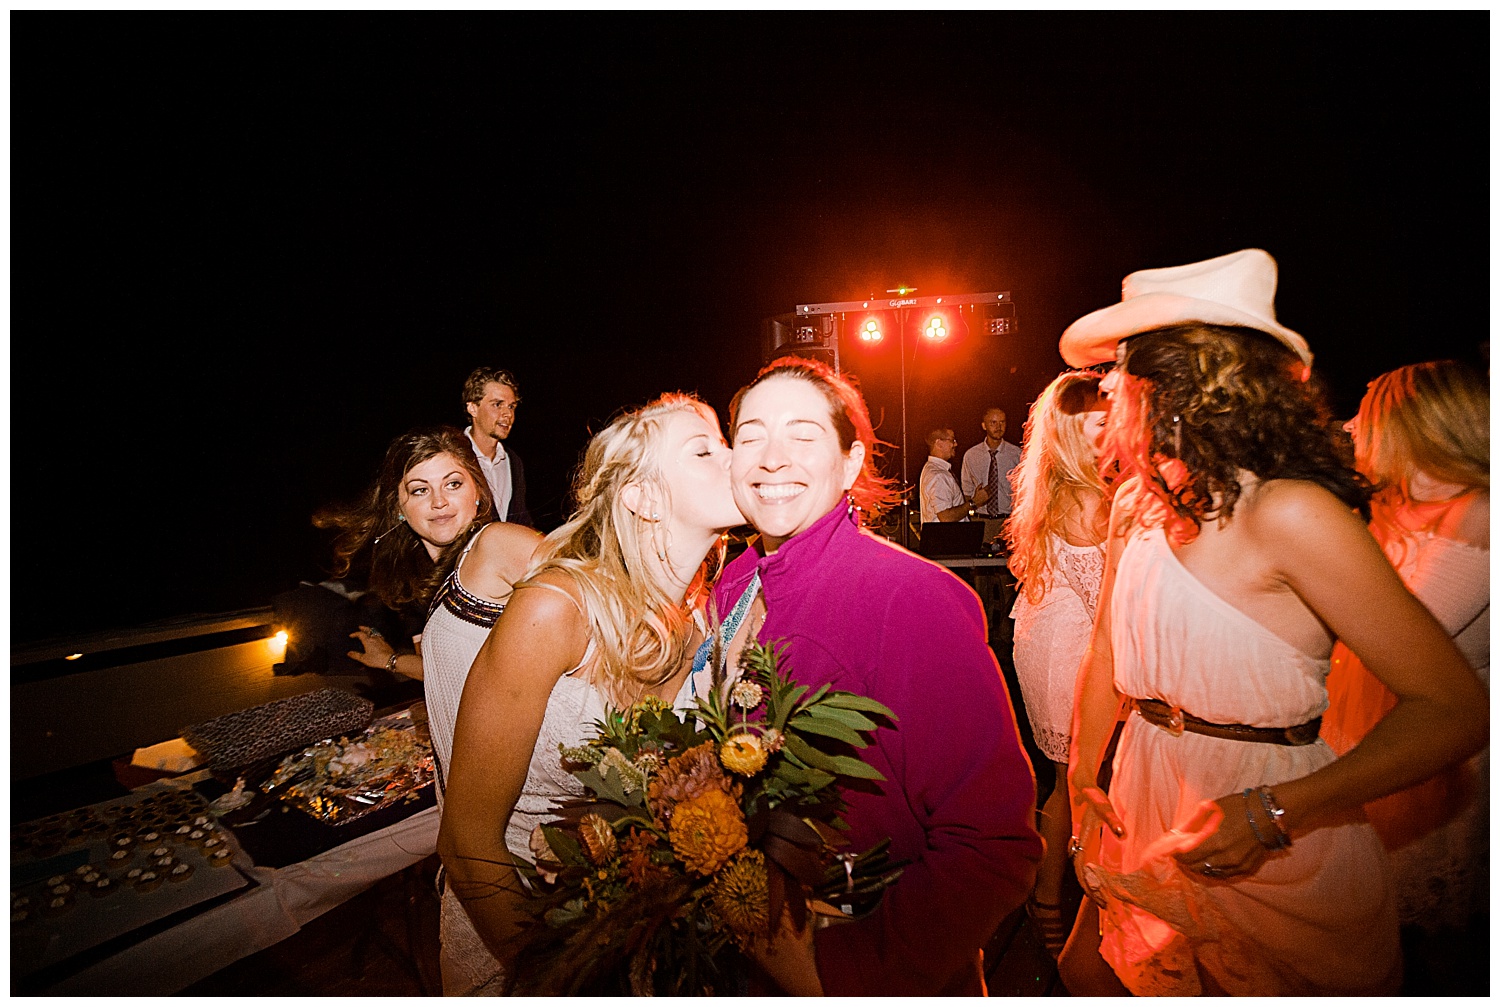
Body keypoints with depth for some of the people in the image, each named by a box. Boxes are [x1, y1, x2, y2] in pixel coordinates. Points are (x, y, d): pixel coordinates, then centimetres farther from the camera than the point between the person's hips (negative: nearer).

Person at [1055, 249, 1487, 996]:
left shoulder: (1288, 513, -23)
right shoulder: (1136, 505, -3)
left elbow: (1454, 708, -21)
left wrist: (1278, 813, -28)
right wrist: (1081, 777, 3)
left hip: (1271, 850, -5)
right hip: (1150, 811, 6)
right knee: (1087, 974, 21)